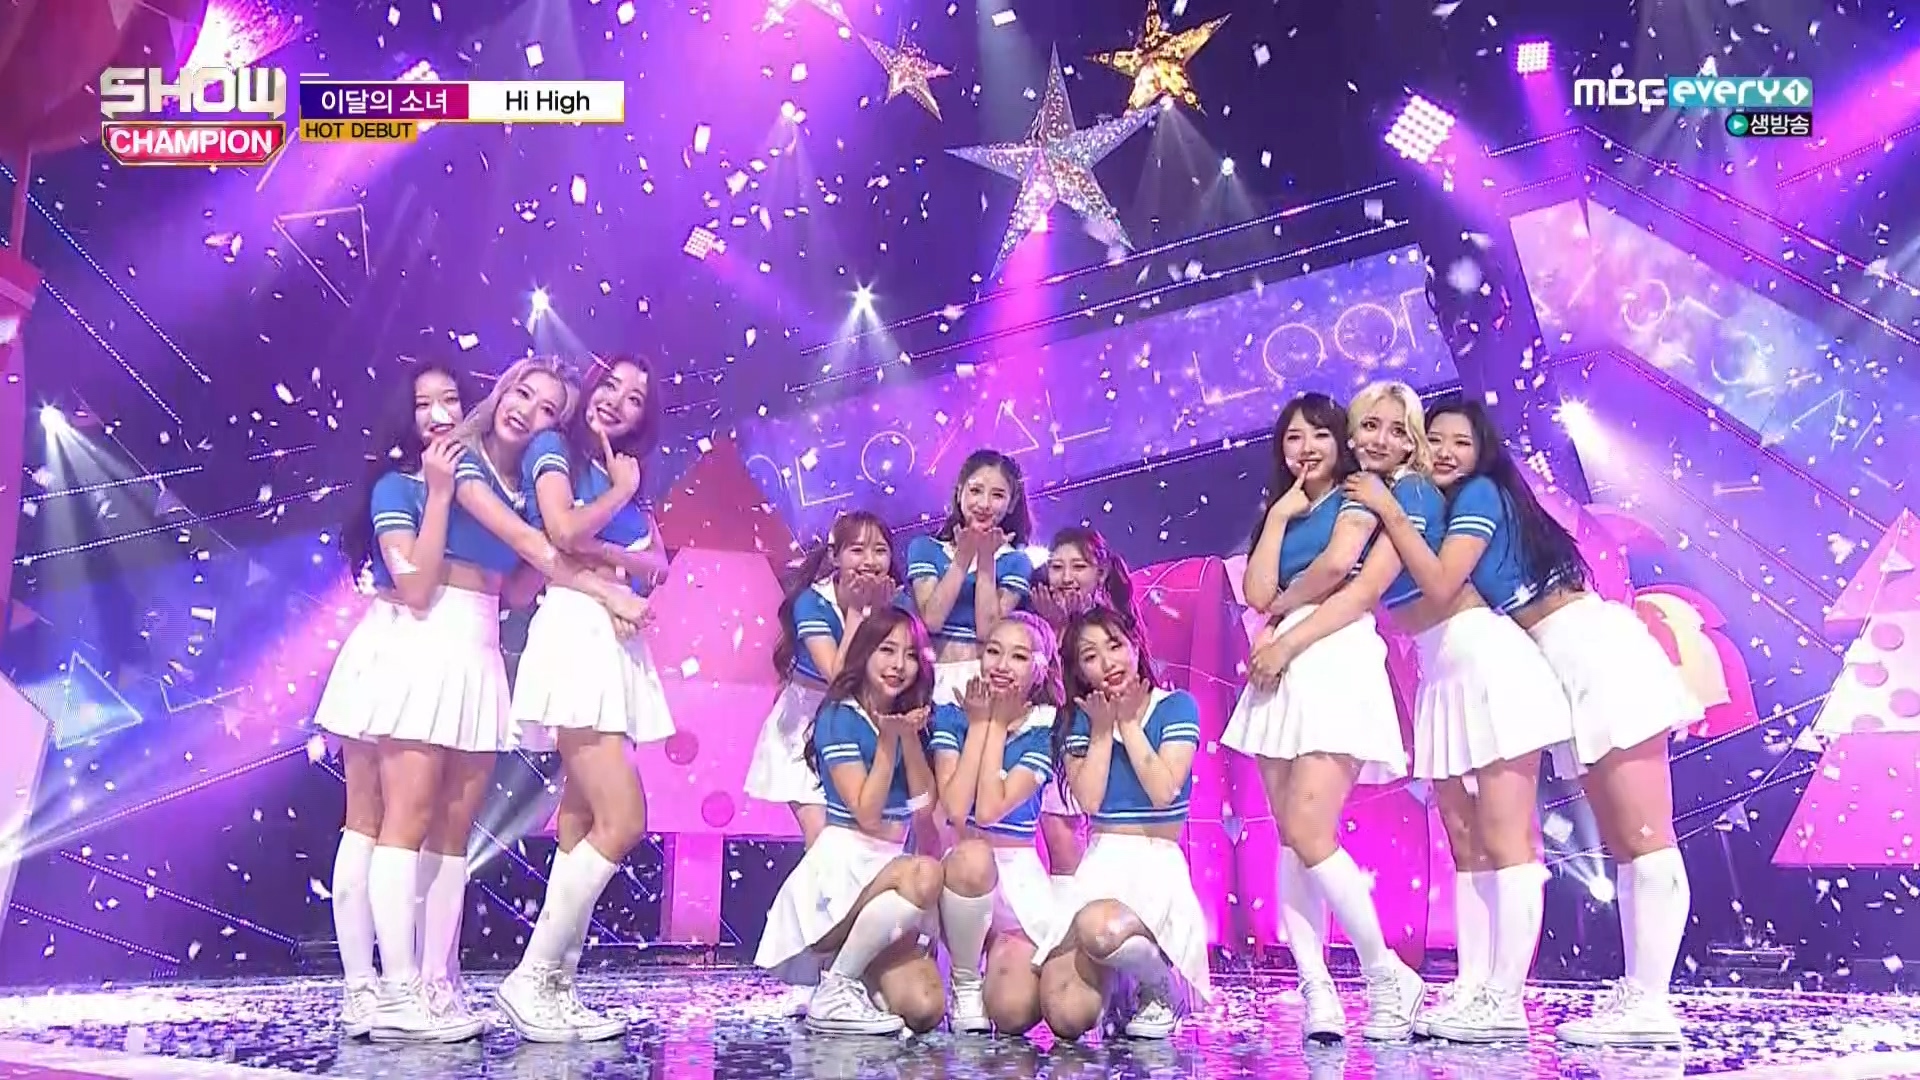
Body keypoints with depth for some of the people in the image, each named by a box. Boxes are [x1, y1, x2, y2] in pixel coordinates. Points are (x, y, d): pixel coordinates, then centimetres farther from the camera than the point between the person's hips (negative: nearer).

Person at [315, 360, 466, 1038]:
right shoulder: (396, 486, -4)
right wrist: (439, 493, -18)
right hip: (392, 660, -5)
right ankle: (360, 989, -1)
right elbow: (417, 588, -19)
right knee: (370, 823, -2)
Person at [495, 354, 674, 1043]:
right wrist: (621, 492, 1)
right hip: (575, 636, -8)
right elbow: (563, 532, -13)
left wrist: (608, 554, -8)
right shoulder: (554, 448, 4)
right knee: (622, 820, -16)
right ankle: (529, 978, -8)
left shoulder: (627, 479, 23)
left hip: (615, 647, 8)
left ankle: (557, 985, 6)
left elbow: (658, 566, 11)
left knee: (582, 827, 4)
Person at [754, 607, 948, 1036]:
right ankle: (834, 991, -18)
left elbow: (925, 802, 1)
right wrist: (888, 740, -17)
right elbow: (867, 815, -14)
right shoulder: (840, 716, -7)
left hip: (889, 869, 5)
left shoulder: (913, 718, 12)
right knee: (926, 875, -37)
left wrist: (909, 736, -9)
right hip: (845, 864, -5)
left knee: (924, 1009, -16)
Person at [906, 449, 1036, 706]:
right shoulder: (924, 548, 7)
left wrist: (986, 558, -5)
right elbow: (931, 620, -7)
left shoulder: (1016, 562, 7)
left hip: (988, 678, 0)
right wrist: (964, 556, -7)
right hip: (934, 676, 0)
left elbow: (988, 630, -6)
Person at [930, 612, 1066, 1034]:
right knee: (972, 856, -38)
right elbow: (955, 809, -17)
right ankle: (964, 982, -12)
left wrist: (997, 723, -11)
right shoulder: (951, 716, -2)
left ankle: (1004, 958, 17)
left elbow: (990, 810, -17)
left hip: (1019, 876, 0)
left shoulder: (1045, 729, -4)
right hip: (958, 870, 1)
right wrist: (978, 722, -12)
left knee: (1013, 1014, -20)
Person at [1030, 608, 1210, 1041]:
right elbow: (1089, 800, -4)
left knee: (1099, 928, -41)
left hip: (1157, 864, -3)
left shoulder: (1177, 707, 0)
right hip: (1098, 865, 3)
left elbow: (1163, 792, -13)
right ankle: (1117, 982, 19)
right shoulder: (1081, 719, 9)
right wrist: (1102, 727, -4)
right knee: (1068, 1017, -17)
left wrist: (1128, 723, -6)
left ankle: (1164, 987, -7)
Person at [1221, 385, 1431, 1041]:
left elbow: (1337, 565, -12)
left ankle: (1389, 975, -1)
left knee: (1309, 834, -16)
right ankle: (1317, 992, -2)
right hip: (1282, 674, 7)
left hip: (1337, 663, -7)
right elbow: (1258, 594, 9)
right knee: (1289, 839, -2)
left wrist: (1283, 607, 3)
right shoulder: (1283, 513, 25)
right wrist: (1279, 513, 11)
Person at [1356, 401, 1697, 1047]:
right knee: (1621, 846, 8)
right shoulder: (1457, 508, 20)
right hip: (1568, 667, 10)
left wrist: (1388, 511, -11)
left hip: (1594, 650, -10)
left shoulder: (1481, 493, -6)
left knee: (1645, 839, -9)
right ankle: (1638, 998, 11)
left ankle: (1650, 1004, -9)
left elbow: (1441, 586, -19)